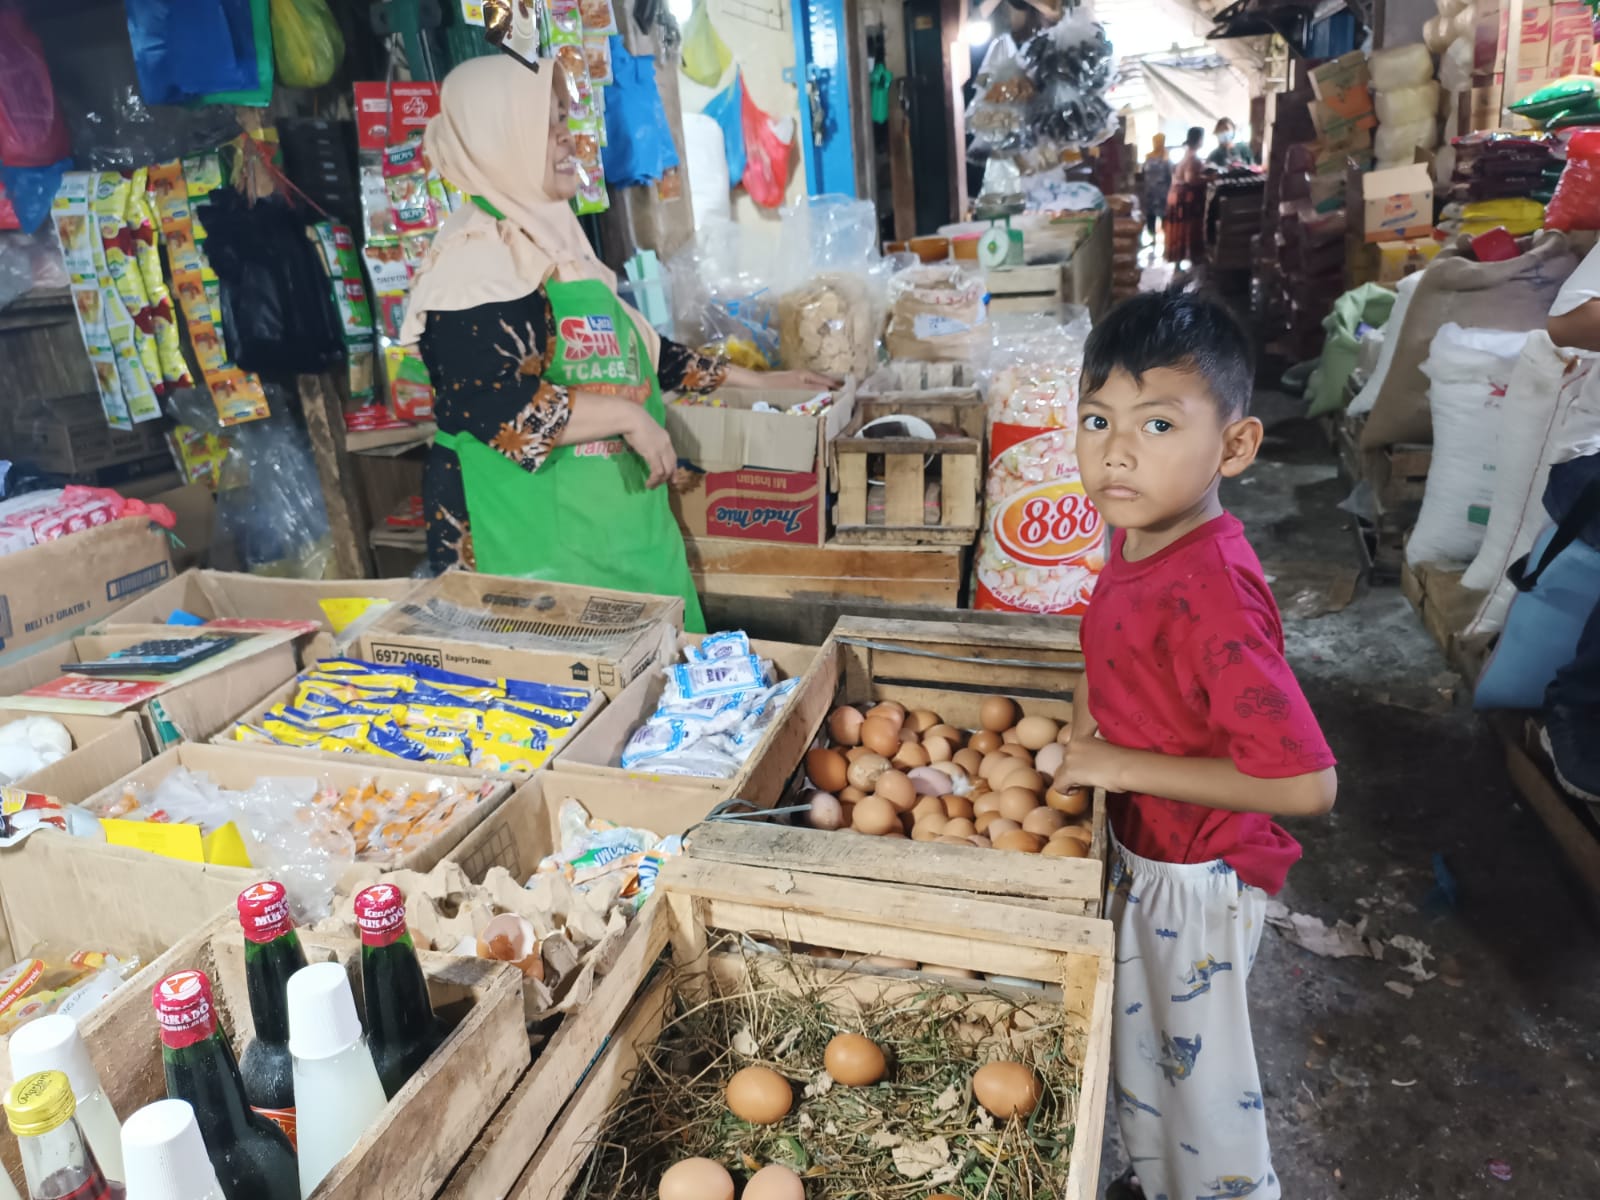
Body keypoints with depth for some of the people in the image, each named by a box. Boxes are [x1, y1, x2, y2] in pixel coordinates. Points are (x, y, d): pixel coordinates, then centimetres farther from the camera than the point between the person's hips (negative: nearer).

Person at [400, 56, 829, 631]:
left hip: (616, 534, 9)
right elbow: (489, 403, -24)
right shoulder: (474, 258, -13)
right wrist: (626, 415, -21)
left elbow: (634, 347, 23)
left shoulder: (551, 242, 15)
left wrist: (752, 380, 24)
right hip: (532, 544, -9)